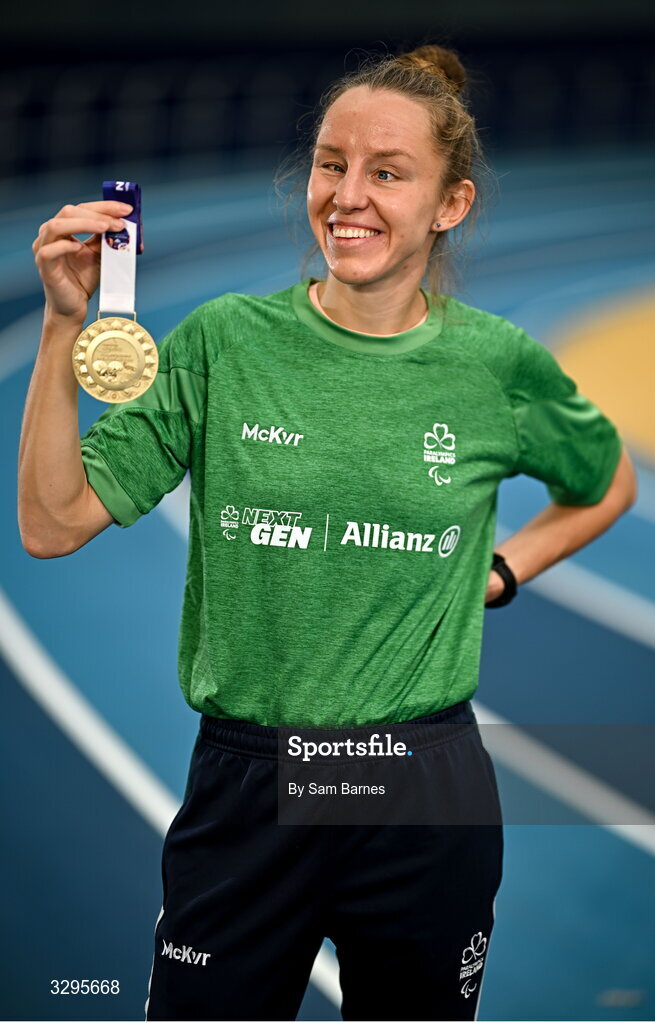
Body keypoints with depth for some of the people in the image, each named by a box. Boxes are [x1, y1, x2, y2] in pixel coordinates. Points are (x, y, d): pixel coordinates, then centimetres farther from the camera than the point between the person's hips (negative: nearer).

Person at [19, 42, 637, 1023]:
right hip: (243, 786, 0)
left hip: (428, 794, 1)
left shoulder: (498, 363, -1)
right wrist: (65, 326, -15)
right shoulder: (225, 342, -3)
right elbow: (52, 523, -7)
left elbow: (607, 485, 19)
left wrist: (499, 571, 5)